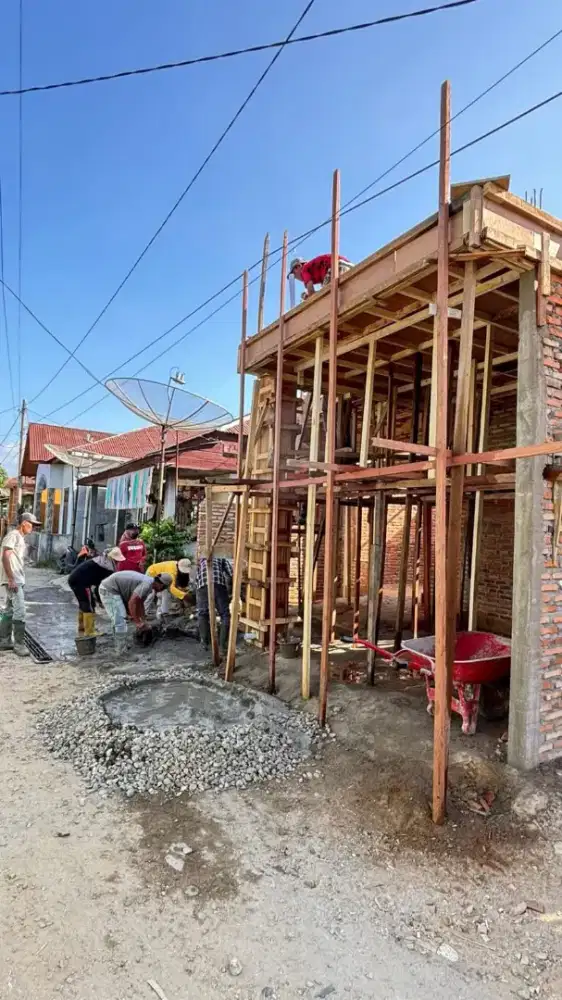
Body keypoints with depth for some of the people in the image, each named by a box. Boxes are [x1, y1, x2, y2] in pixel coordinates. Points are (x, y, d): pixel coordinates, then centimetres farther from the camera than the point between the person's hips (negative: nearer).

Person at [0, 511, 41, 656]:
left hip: (18, 580, 10)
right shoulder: (12, 535, -11)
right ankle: (19, 644, -5)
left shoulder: (20, 537, 18)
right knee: (20, 612, -10)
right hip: (12, 581, -10)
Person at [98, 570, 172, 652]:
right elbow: (131, 603, -26)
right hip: (109, 589, -11)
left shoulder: (148, 582, 10)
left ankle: (119, 646, 35)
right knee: (119, 621, -12)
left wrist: (143, 621, 22)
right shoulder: (147, 584, -21)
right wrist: (137, 622, -20)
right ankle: (122, 651, -6)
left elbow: (140, 604, 21)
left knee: (119, 620, 23)